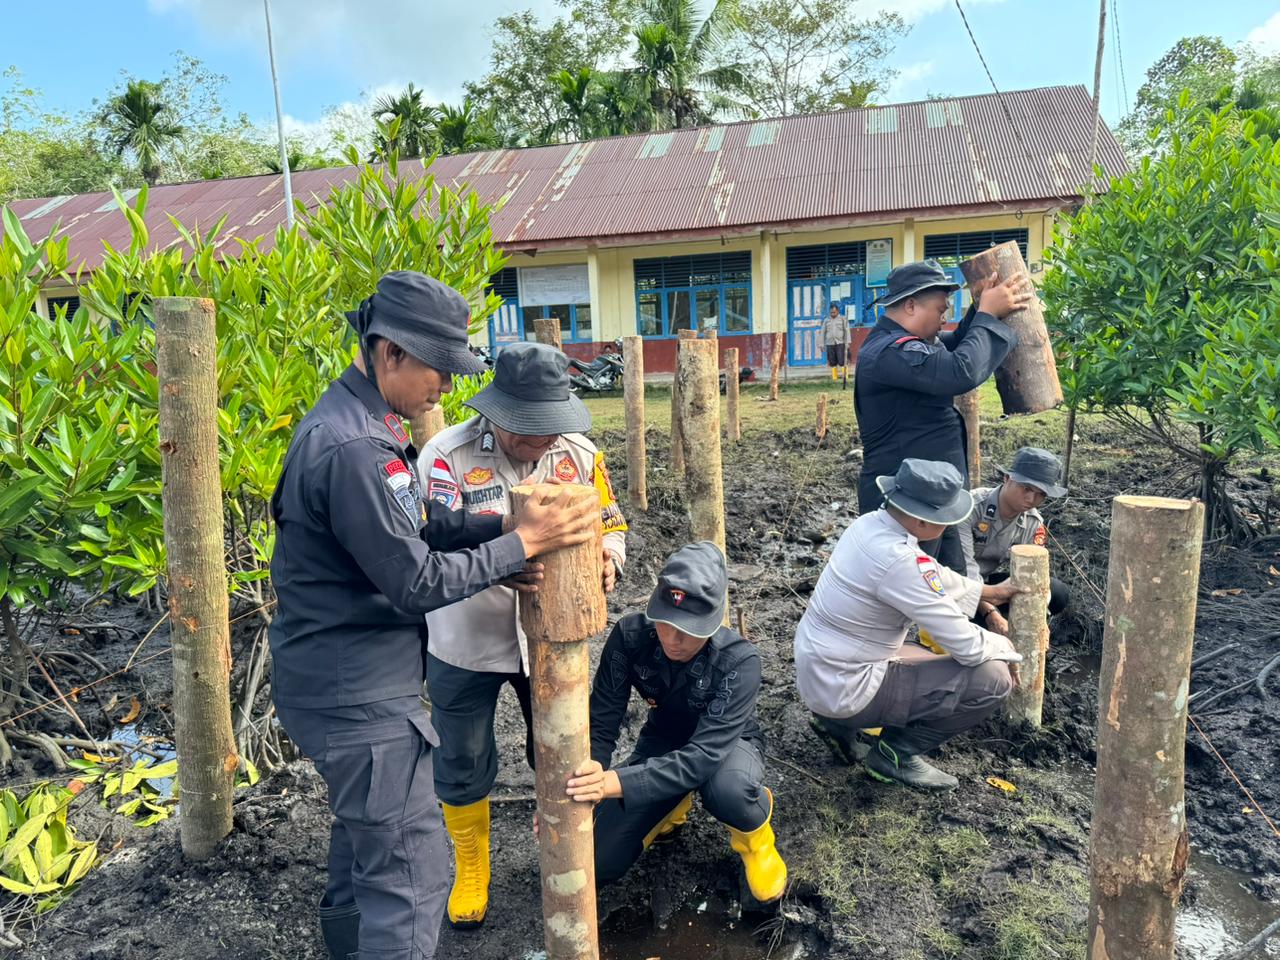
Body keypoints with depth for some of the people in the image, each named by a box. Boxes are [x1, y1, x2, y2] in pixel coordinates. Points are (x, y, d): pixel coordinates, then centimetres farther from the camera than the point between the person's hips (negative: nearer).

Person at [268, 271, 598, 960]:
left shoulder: (359, 422, 5)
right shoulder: (351, 449, -28)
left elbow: (416, 523, 8)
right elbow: (417, 582, -24)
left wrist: (502, 523, -6)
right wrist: (521, 543, -17)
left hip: (346, 676, 11)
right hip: (357, 692, -11)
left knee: (366, 826, 29)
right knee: (411, 862, -1)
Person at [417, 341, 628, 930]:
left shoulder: (579, 453, -8)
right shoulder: (448, 456, -19)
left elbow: (610, 523, 3)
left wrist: (609, 556, -21)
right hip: (466, 643, -2)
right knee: (463, 764, 15)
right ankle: (470, 870, 42)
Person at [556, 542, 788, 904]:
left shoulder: (739, 662, -34)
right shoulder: (630, 636, -27)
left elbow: (702, 756, -42)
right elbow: (601, 725, -23)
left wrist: (616, 782, -55)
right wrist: (582, 783, -42)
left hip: (726, 745, -3)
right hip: (663, 741, 3)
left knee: (727, 789, -40)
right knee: (602, 865, -9)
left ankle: (754, 832, -3)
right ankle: (671, 804, 20)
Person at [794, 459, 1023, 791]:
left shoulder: (869, 524, -2)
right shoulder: (900, 562, -28)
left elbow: (934, 577, 18)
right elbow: (966, 645, -20)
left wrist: (988, 591, 28)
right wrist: (1007, 649, 1)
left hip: (817, 672, 9)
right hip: (845, 689, -9)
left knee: (932, 663, 31)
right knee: (994, 679, -9)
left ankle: (841, 723, 19)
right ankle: (898, 753, 1)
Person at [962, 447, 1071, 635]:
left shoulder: (1034, 524, -7)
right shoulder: (972, 506, -26)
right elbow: (964, 567, -32)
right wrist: (990, 612, -40)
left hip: (989, 581, 6)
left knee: (1058, 593, -12)